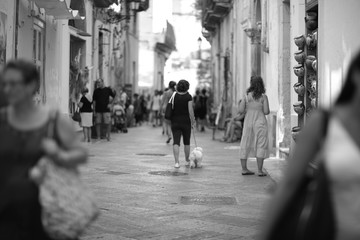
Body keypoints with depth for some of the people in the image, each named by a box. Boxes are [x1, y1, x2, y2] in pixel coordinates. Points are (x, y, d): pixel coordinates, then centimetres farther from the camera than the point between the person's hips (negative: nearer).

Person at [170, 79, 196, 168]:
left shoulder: (173, 96, 1)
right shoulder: (188, 97, -7)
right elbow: (190, 110, -12)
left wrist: (170, 121, 15)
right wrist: (192, 122, -4)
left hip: (175, 122, 1)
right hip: (186, 122, -1)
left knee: (176, 142, -3)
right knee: (187, 142, 14)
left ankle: (176, 162, -16)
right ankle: (187, 160, 26)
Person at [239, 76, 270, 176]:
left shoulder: (247, 95, 0)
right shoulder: (263, 96, -7)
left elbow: (241, 109, -1)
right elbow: (266, 111, -10)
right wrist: (268, 111, 12)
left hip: (248, 121, 3)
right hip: (260, 122, -3)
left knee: (245, 145, 10)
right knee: (261, 145, 0)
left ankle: (244, 169, 13)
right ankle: (260, 170, -3)